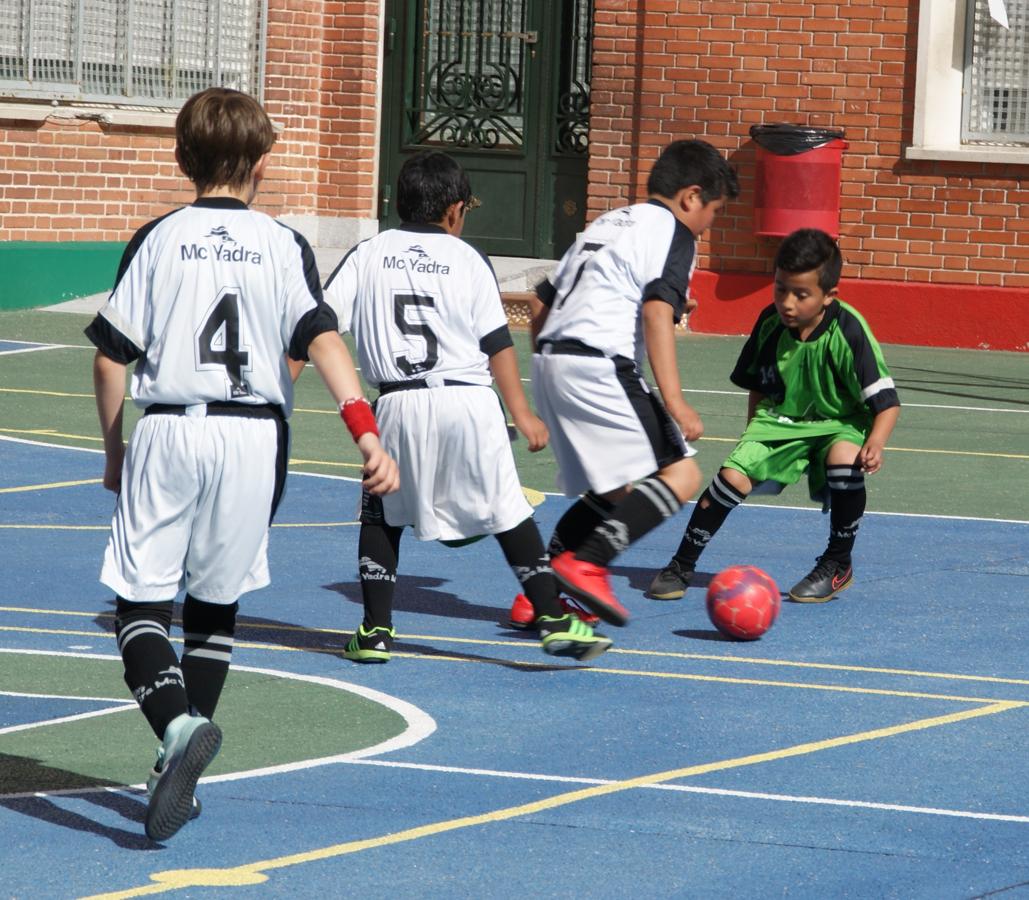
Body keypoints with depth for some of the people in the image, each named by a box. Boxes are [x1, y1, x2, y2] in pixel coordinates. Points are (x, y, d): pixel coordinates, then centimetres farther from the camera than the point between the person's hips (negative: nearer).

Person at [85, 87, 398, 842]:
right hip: (252, 437, 2)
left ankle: (177, 725, -29)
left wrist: (115, 452, 14)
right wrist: (366, 431, -16)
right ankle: (178, 772, 18)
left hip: (167, 432, -1)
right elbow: (323, 340, -11)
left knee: (141, 603, -1)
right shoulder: (283, 246, 3)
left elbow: (112, 357, 2)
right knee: (215, 605, 15)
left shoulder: (157, 240, 3)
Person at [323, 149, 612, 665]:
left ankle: (375, 631, 12)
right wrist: (522, 414, 10)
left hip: (400, 403, 1)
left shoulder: (368, 255, 8)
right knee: (509, 514, 6)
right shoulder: (467, 259, 6)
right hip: (469, 401, -1)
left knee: (382, 514, 16)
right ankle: (553, 619, 5)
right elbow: (498, 344, 5)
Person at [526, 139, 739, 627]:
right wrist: (674, 400, -22)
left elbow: (542, 307, 24)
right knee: (680, 475, -9)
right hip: (599, 365, -9)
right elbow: (657, 314, -15)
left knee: (612, 491, 19)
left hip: (549, 360, 9)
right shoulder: (673, 232, 0)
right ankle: (585, 564, -21)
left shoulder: (606, 224, 25)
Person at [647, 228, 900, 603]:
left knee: (844, 458, -35)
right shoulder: (770, 323, -10)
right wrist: (753, 436, 8)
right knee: (733, 474, -17)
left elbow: (886, 400, -25)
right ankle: (681, 565, 2)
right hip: (780, 419, 3)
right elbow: (757, 388, 9)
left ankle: (838, 565, -13)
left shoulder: (849, 332, -24)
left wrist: (875, 444, -41)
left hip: (839, 423, -3)